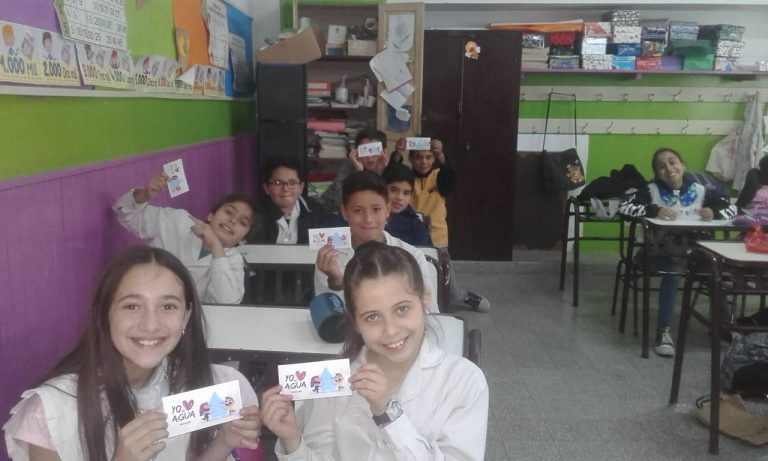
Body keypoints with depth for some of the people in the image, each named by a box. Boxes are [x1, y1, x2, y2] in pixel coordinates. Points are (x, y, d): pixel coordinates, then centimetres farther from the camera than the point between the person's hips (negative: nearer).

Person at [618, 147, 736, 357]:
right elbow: (623, 206, -13)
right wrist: (654, 211, -25)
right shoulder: (652, 190, -2)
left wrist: (715, 214, -12)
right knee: (673, 268, -33)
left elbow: (732, 207, 10)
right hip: (662, 248, -3)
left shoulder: (699, 190, 6)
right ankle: (664, 331, -25)